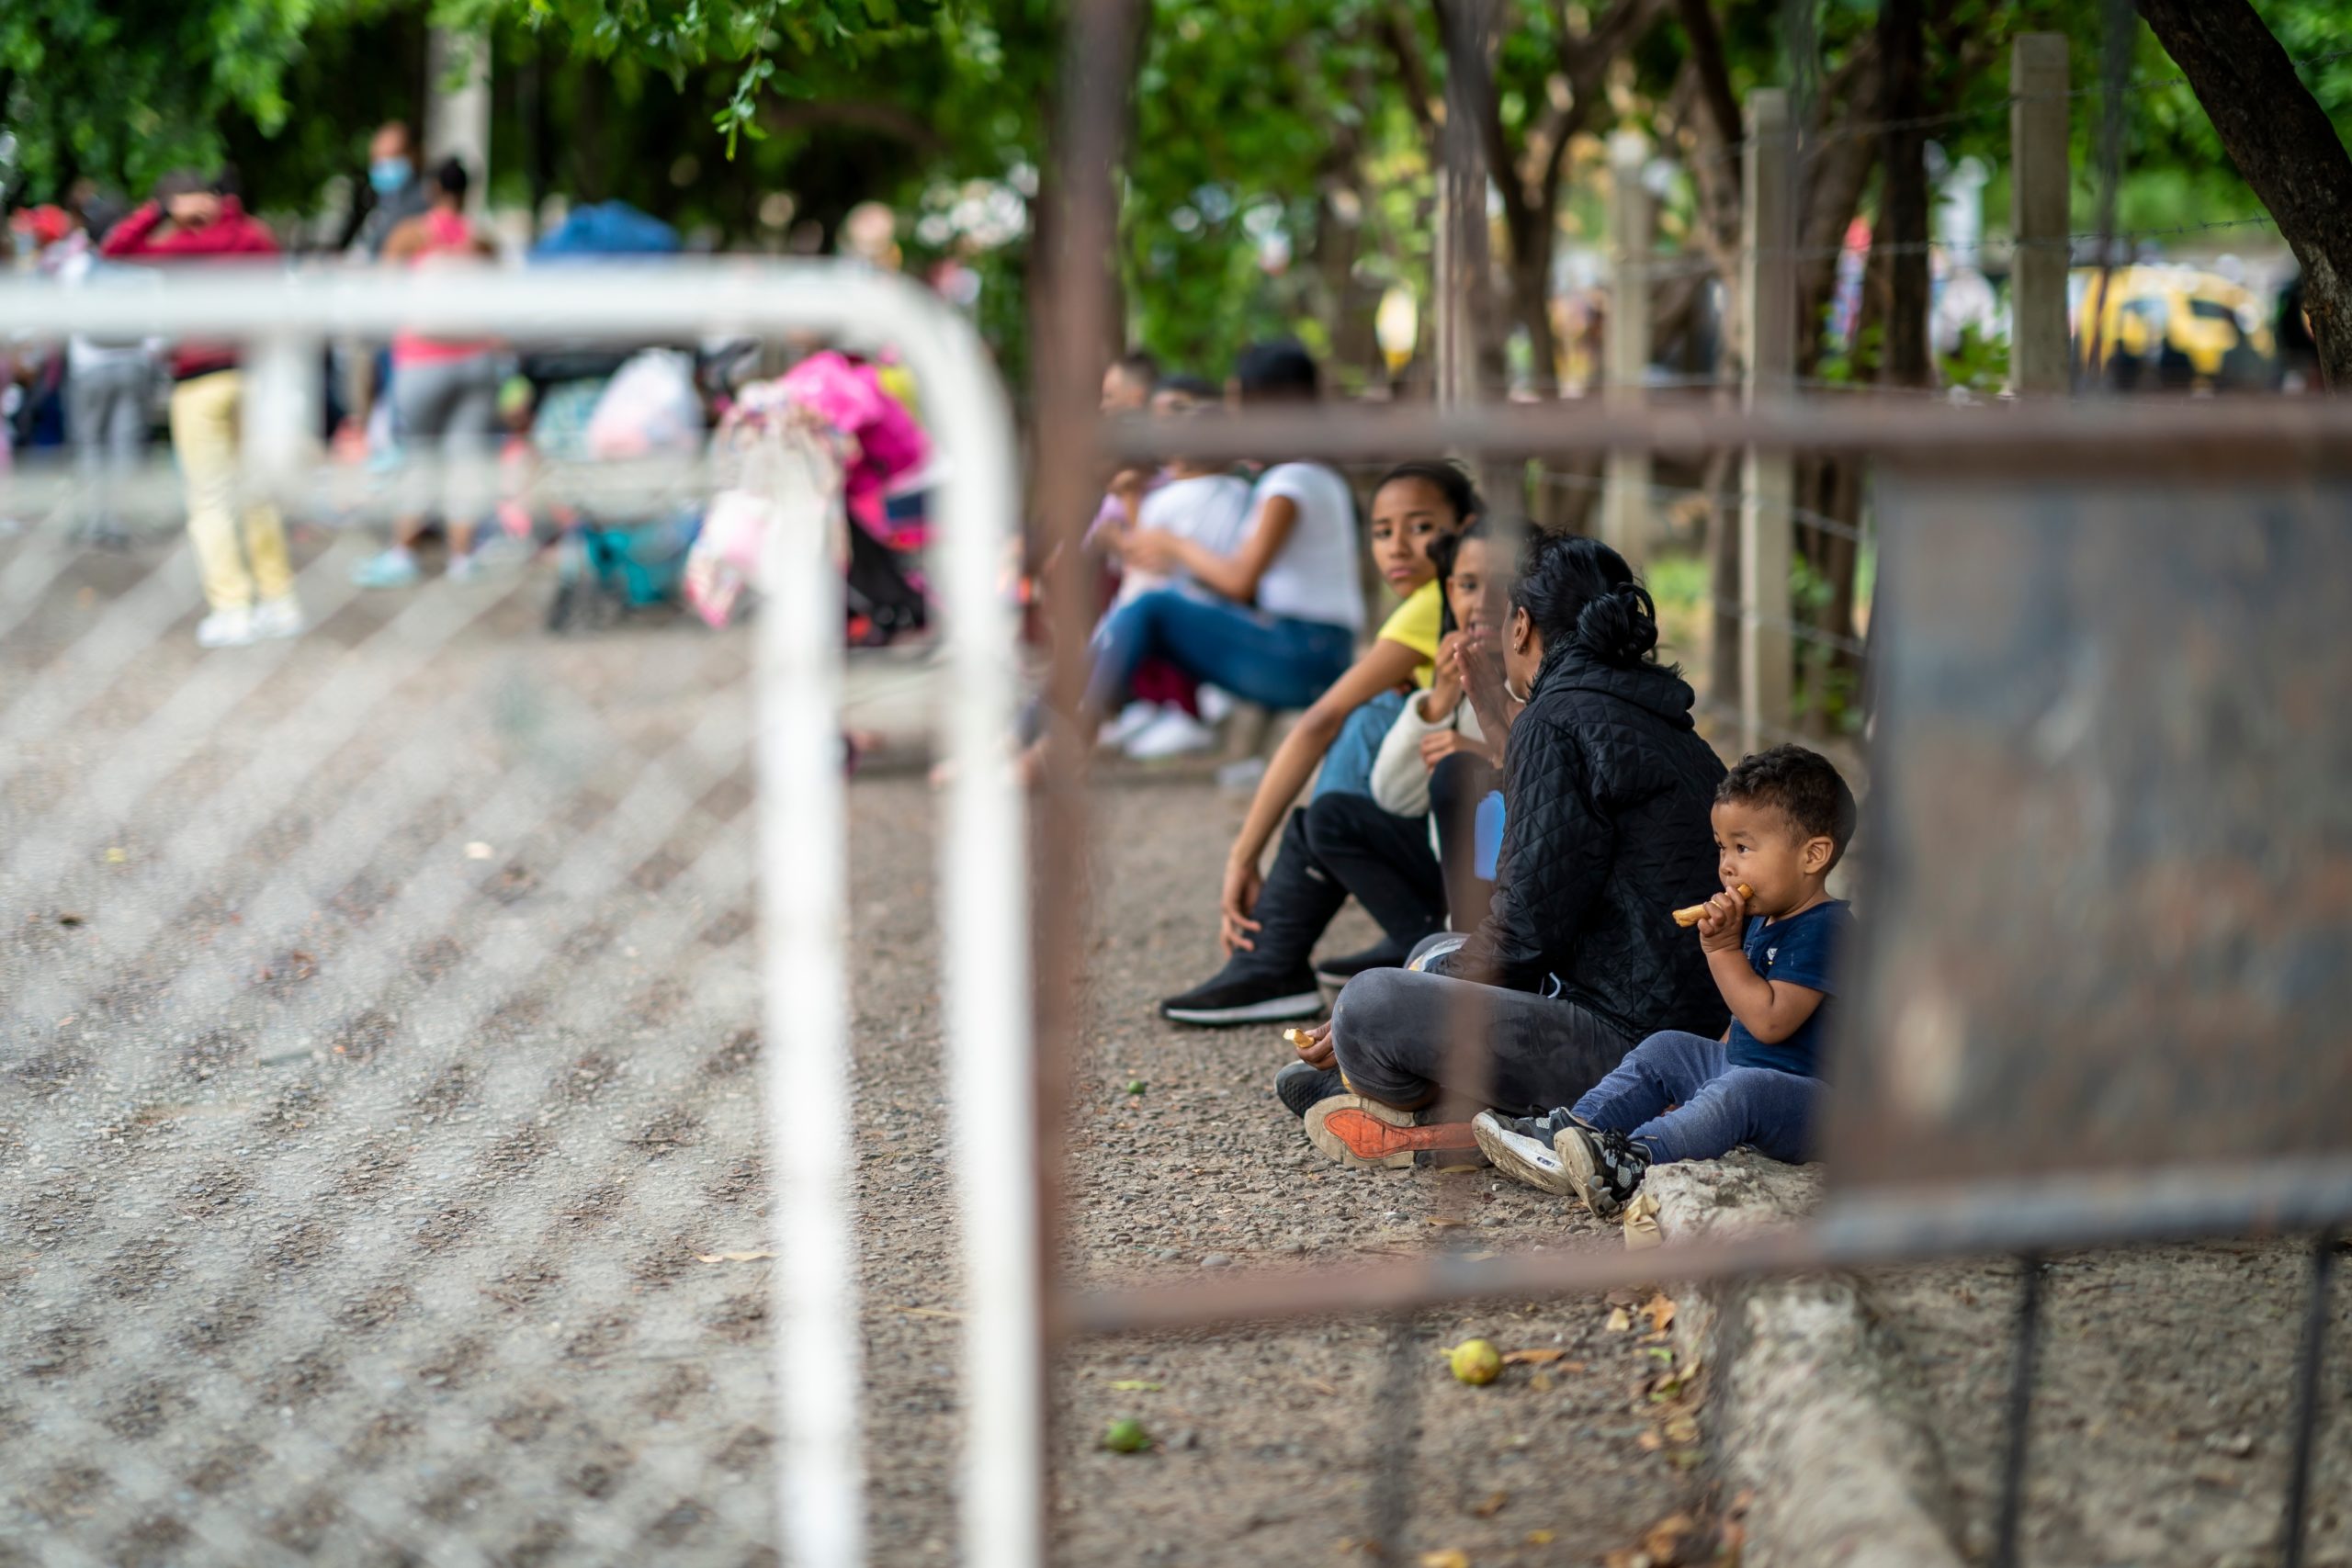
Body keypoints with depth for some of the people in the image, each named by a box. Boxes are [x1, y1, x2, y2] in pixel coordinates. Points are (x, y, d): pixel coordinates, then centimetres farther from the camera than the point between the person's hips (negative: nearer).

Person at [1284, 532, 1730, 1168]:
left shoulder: (1556, 723, -13)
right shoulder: (1664, 726, 16)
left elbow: (1527, 930, -17)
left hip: (1628, 1038, -10)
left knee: (1369, 1002, -23)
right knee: (1437, 955, 26)